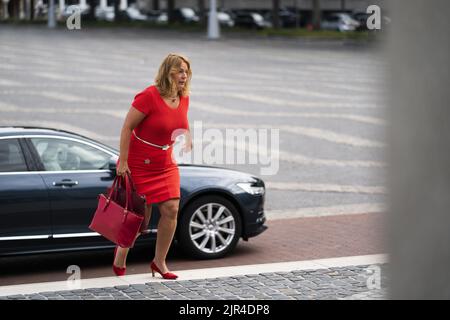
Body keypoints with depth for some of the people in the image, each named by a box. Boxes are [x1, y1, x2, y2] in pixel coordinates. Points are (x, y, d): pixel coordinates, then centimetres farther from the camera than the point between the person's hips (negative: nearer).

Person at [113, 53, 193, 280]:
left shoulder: (183, 99, 1)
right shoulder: (149, 96, -20)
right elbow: (127, 127, -17)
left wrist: (187, 137, 2)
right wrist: (122, 162, -19)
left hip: (165, 165, 6)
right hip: (139, 165, -6)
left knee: (171, 209, -6)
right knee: (141, 216, 0)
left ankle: (159, 262, 8)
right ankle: (121, 254, 28)